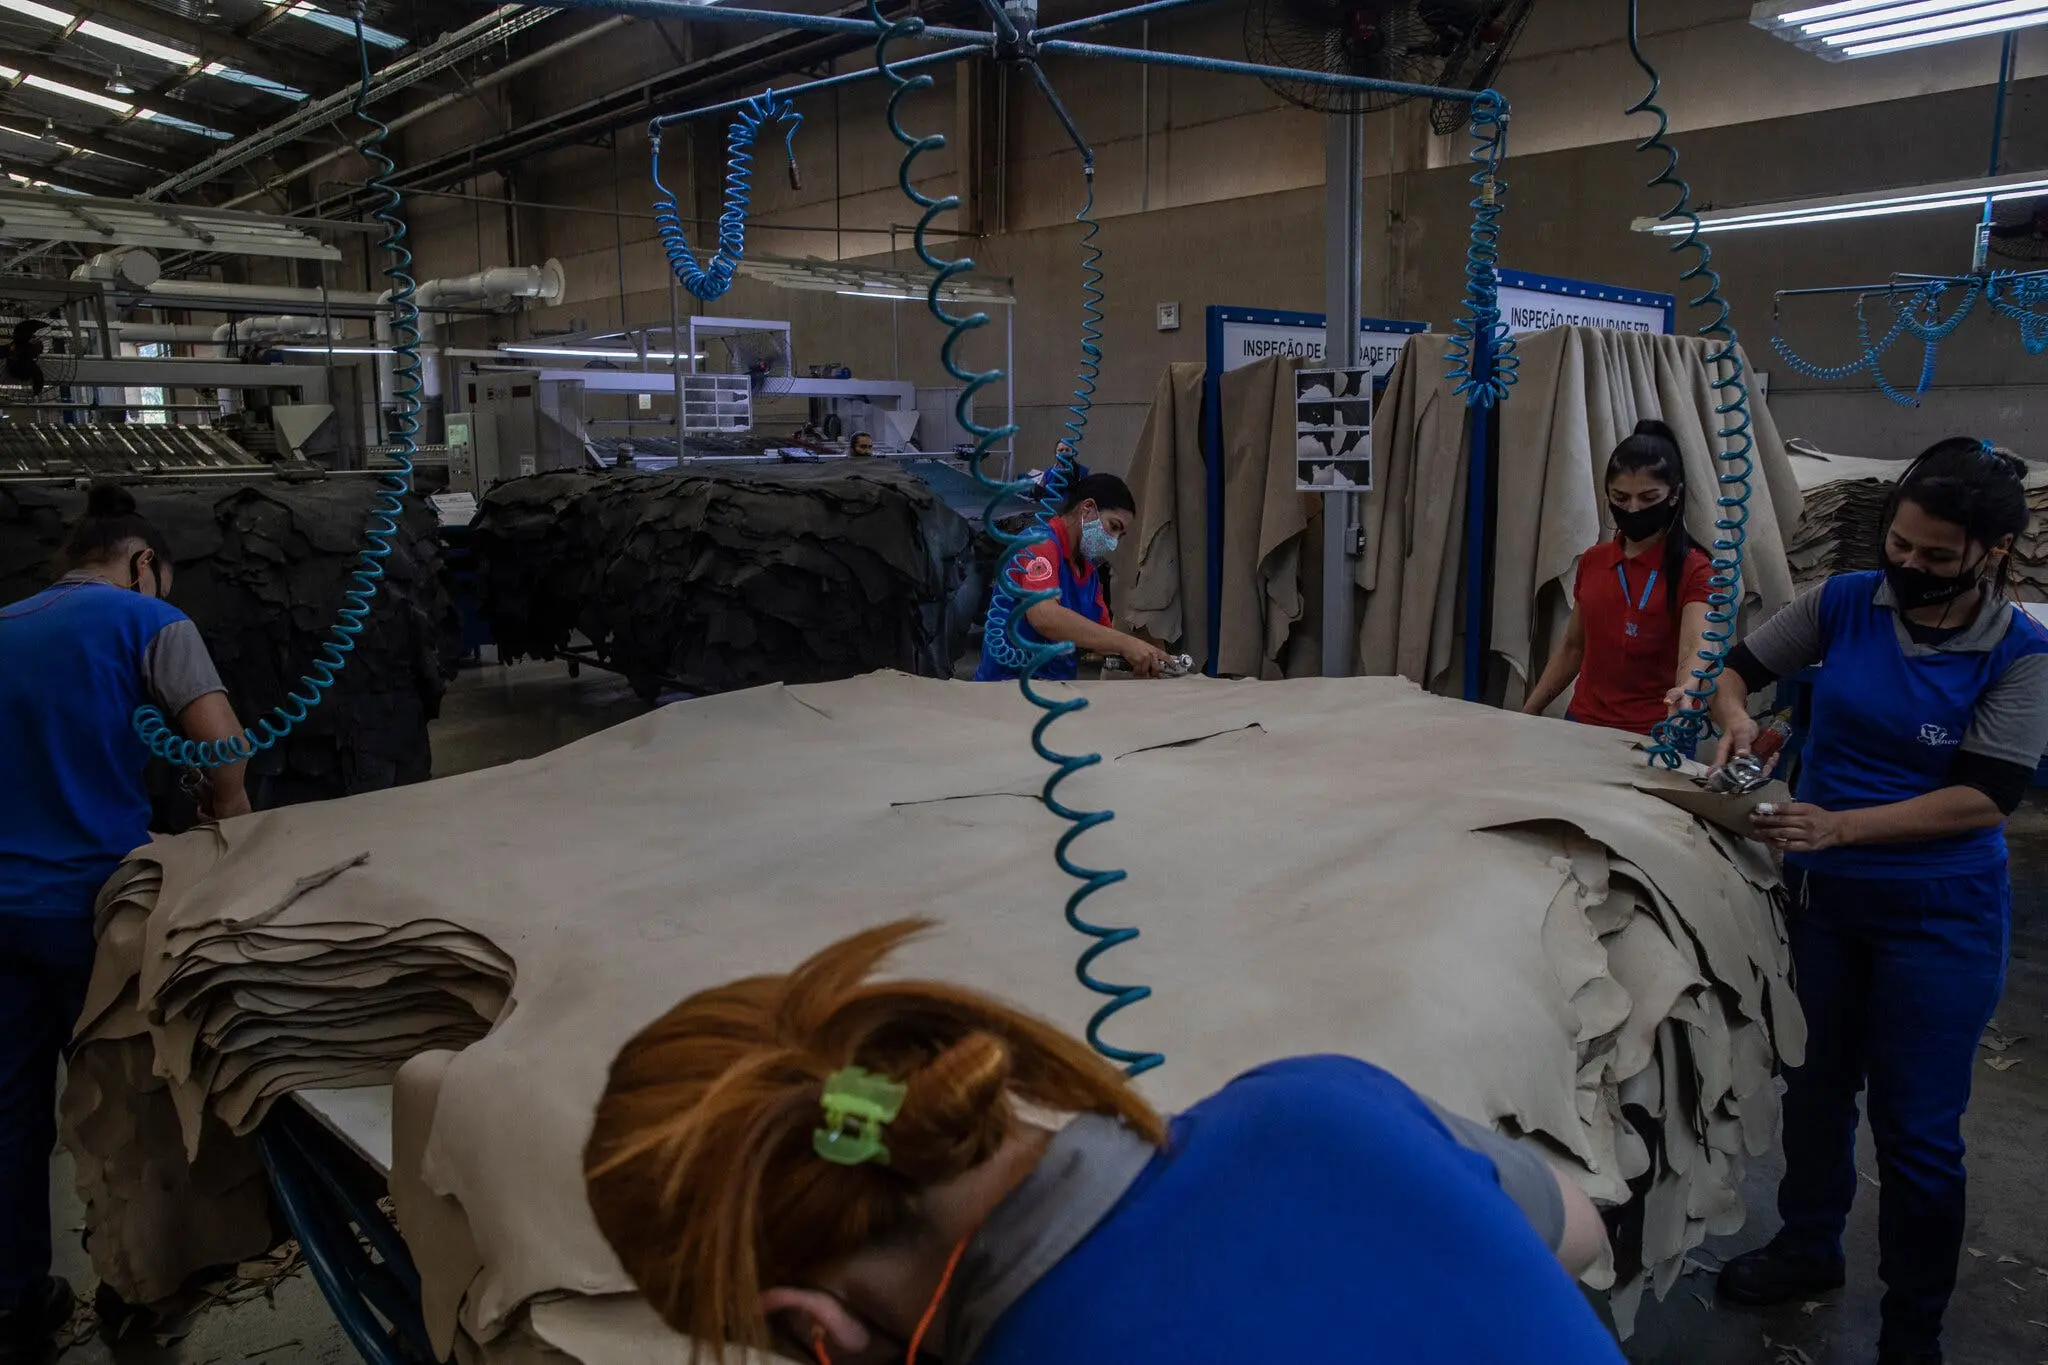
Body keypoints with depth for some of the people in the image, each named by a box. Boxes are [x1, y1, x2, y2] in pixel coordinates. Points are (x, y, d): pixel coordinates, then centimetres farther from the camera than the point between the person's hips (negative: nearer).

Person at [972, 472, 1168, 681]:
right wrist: (1125, 643, -27)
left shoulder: (1089, 572, 17)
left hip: (1057, 687, 8)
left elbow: (1100, 637, 16)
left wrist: (1147, 658, -3)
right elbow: (1044, 616, -27)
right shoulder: (1041, 542, -10)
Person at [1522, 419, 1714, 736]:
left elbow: (1696, 650, -25)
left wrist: (1685, 691, -46)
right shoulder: (1592, 561, 6)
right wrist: (1527, 713, 10)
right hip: (1582, 724, 5)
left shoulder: (1693, 570, -10)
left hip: (1652, 737, -5)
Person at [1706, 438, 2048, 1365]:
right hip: (1819, 895, 4)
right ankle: (1809, 1247, 43)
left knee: (1917, 1129, 6)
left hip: (1938, 914, -3)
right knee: (1814, 1086, 20)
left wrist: (1839, 826, -31)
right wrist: (1736, 716, -19)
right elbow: (1736, 669, 5)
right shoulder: (1846, 603, -5)